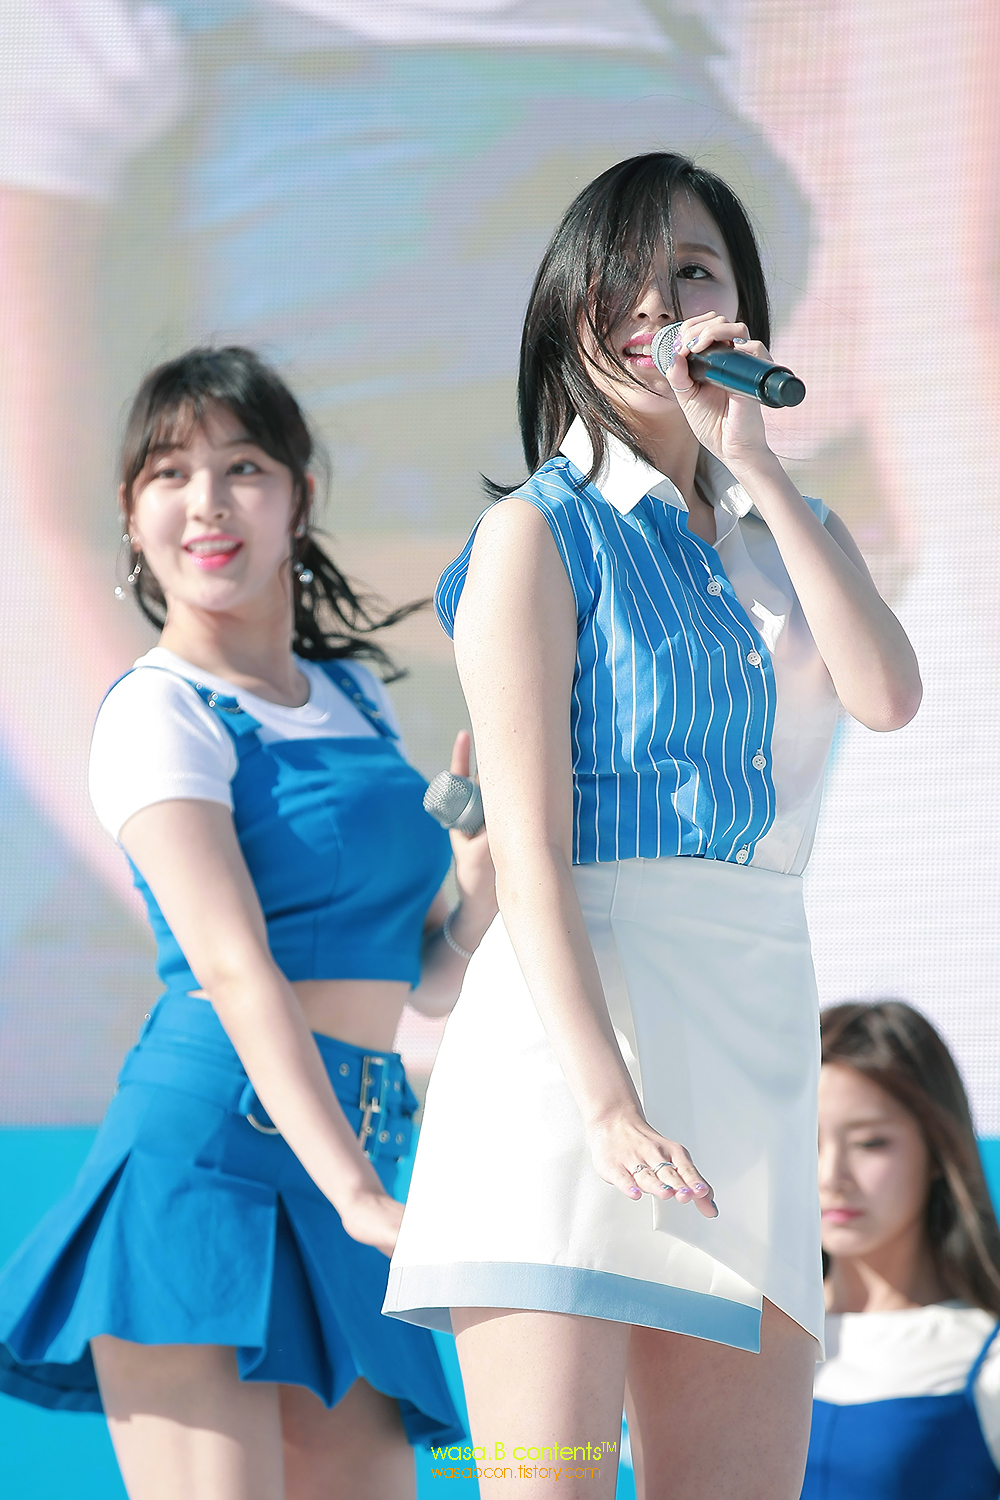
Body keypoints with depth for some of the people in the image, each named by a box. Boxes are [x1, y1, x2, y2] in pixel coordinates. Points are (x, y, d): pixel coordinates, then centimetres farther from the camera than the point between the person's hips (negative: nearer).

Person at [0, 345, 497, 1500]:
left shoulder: (354, 698, 20)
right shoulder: (159, 711, -1)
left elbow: (430, 980, 22)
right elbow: (233, 965, -14)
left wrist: (482, 857, -1)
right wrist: (356, 1192, -25)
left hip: (344, 1158, 7)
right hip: (211, 1149, -7)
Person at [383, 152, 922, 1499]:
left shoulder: (791, 533, 19)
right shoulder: (541, 534, 1)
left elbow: (888, 694, -3)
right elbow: (530, 857, -9)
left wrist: (756, 465, -6)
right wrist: (611, 1104, -20)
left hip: (758, 1025, 6)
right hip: (577, 1012, -6)